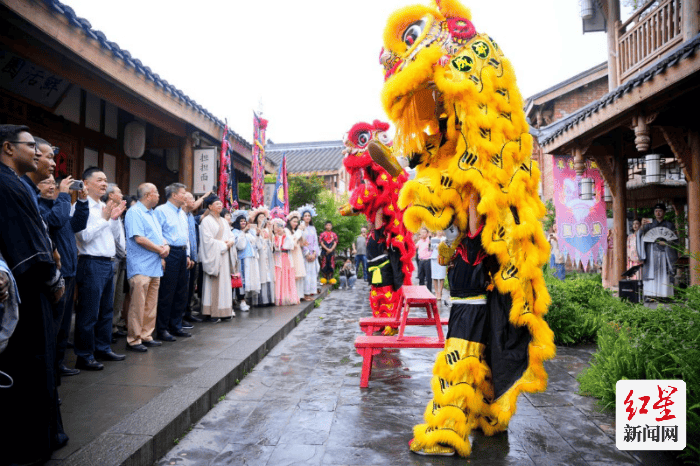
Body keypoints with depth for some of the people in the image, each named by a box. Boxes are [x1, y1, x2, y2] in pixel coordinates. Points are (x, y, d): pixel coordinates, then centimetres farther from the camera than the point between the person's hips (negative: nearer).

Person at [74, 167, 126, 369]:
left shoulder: (104, 207, 15)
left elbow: (114, 236, 18)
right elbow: (85, 236, -18)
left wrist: (114, 218, 4)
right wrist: (105, 218, -16)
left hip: (107, 263, 9)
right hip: (91, 263, -9)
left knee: (106, 310, 16)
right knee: (89, 313, -3)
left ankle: (103, 348, 28)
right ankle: (84, 356, 7)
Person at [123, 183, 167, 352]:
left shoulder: (152, 213, 20)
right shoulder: (134, 212, -9)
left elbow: (160, 235, 21)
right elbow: (139, 238, -18)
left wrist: (166, 246, -1)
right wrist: (160, 250, -10)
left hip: (155, 267, 9)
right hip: (140, 267, -9)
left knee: (151, 305, 12)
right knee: (137, 306, -4)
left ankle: (146, 336, 21)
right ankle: (133, 340, 4)